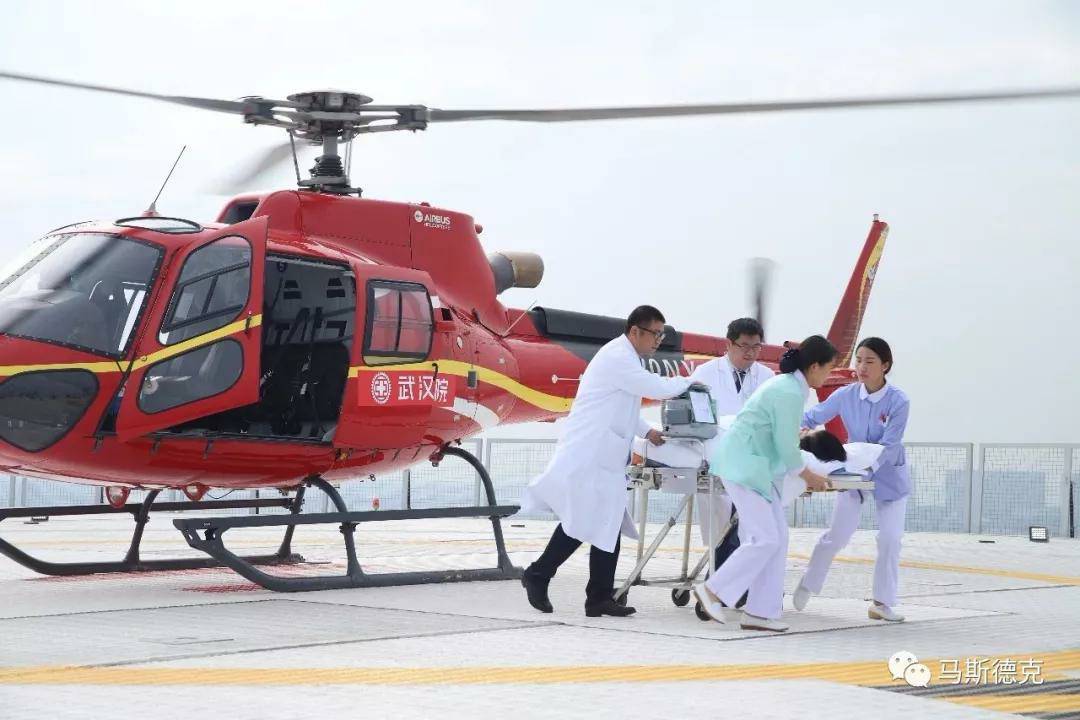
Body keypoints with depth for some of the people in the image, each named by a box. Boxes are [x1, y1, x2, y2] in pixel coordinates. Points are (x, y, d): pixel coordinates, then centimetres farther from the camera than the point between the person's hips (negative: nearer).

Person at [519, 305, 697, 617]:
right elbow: (658, 389, -18)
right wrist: (688, 382, -1)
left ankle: (600, 598, 6)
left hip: (604, 457, 10)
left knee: (607, 526, 5)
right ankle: (537, 576, 8)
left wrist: (647, 431, 11)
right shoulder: (618, 358, -15)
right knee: (582, 523, -8)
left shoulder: (627, 358, 17)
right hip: (588, 456, -10)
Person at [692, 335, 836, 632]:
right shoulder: (790, 394, -19)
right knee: (765, 538, -11)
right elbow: (787, 448, -15)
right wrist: (809, 476, 1)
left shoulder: (788, 385, 12)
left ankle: (761, 611, 6)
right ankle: (714, 590, -2)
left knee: (777, 537, 6)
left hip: (754, 466, 10)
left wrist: (808, 474, 20)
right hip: (743, 465, -10)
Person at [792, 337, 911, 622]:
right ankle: (808, 584, 23)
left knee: (890, 539, -6)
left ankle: (882, 603, 4)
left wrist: (869, 463, -39)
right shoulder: (846, 395, -14)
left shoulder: (898, 401, -21)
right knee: (837, 534, 2)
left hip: (889, 475, -1)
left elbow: (889, 445, -26)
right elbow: (813, 416, -5)